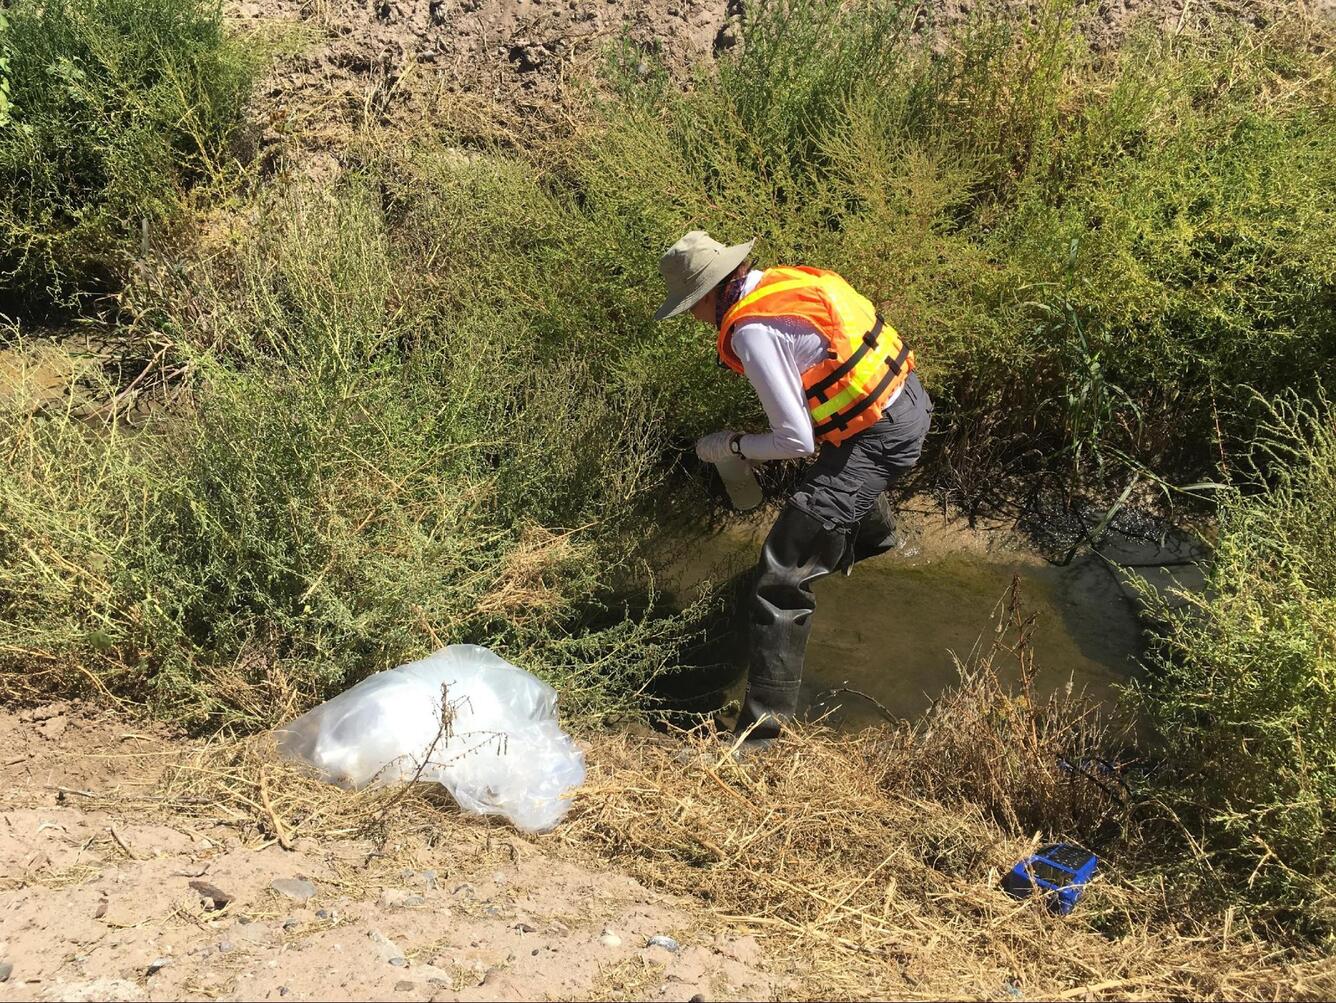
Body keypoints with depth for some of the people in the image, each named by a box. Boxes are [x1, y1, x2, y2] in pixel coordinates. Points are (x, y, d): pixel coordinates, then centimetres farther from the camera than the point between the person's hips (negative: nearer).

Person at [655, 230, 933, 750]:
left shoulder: (752, 331, -21)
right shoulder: (785, 279, 5)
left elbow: (796, 441, -20)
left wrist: (731, 445, -4)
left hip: (879, 437, -10)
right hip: (908, 397, 10)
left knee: (783, 571, -11)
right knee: (843, 476, 44)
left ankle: (762, 722, -9)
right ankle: (876, 542, 77)